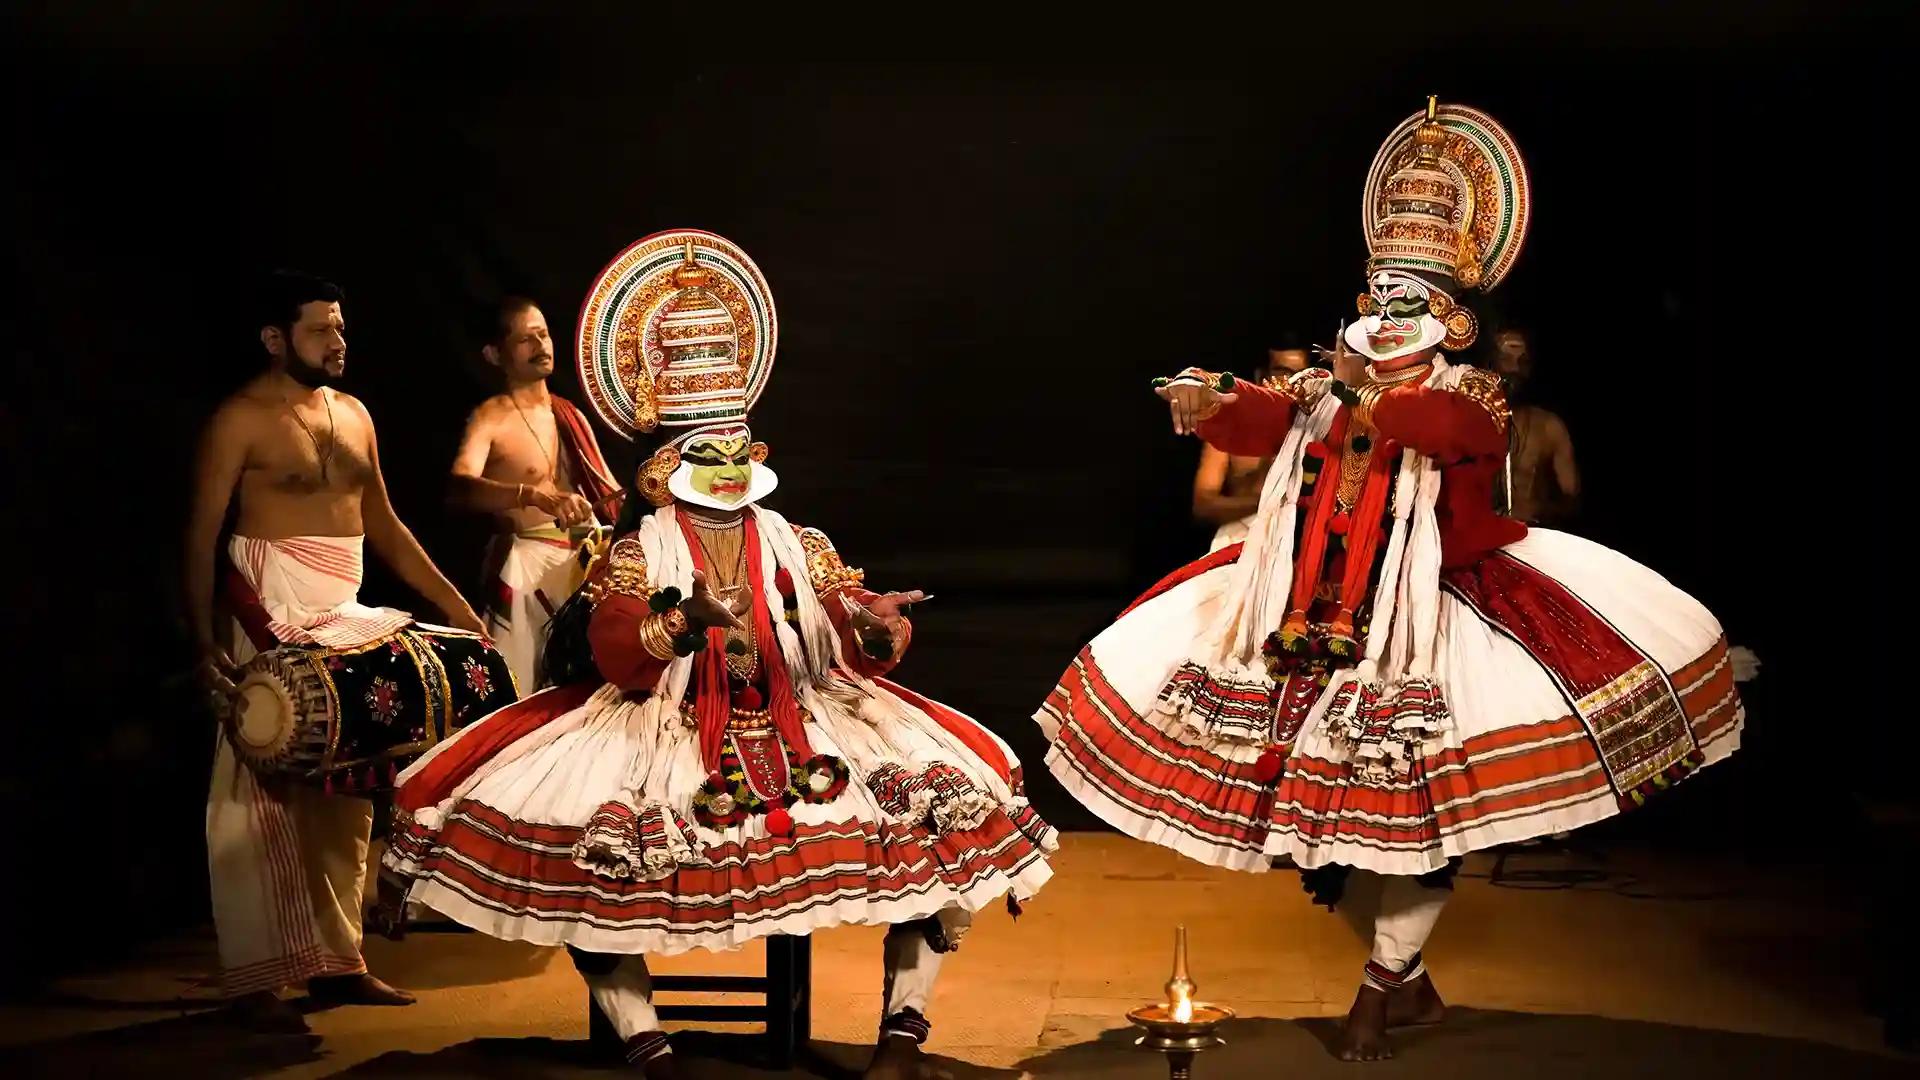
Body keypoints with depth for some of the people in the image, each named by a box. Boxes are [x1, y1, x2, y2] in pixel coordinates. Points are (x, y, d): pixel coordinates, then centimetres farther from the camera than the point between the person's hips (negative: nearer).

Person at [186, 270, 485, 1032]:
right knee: (262, 797, -6)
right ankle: (254, 980, -1)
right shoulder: (241, 418, -7)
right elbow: (200, 536, -9)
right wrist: (205, 638, -19)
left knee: (345, 795, 10)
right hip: (272, 620, -7)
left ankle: (336, 962, 19)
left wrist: (454, 605, 15)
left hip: (348, 617, 7)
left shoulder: (354, 414, 13)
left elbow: (383, 524, 19)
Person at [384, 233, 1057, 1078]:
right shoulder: (640, 550, 4)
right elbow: (615, 657, -11)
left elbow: (858, 624, -1)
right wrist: (683, 626, -31)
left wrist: (878, 629, -25)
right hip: (663, 731, -2)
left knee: (942, 791, -17)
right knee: (574, 842, -27)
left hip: (803, 725, 2)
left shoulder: (794, 544, 10)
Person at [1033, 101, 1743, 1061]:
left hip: (1424, 613, -5)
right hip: (1319, 615, 5)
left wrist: (1383, 404, -45)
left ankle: (1379, 986, 7)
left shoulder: (1465, 396, -4)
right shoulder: (1322, 391, 9)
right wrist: (1209, 403, -29)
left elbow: (1457, 426, -28)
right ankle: (1410, 981, 24)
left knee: (1410, 800, -12)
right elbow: (1259, 419, -8)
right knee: (1318, 794, 7)